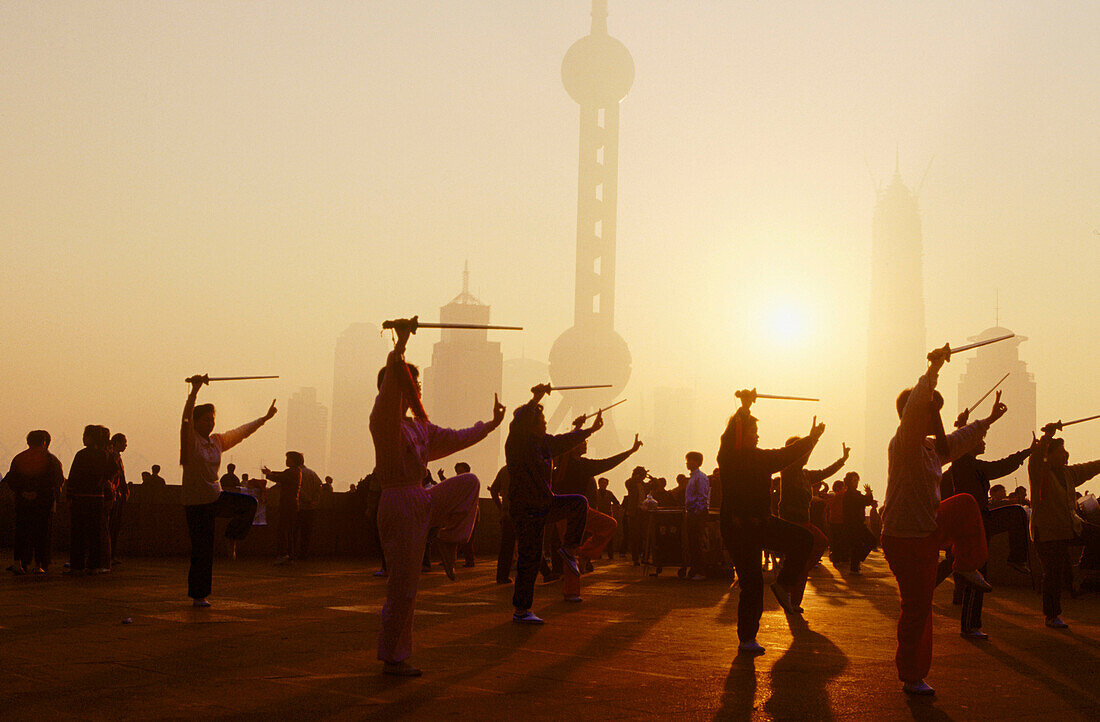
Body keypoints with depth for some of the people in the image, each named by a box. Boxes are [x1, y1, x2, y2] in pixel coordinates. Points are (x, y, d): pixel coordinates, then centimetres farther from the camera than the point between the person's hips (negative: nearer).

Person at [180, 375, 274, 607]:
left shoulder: (217, 440, 7)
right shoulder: (191, 440, -9)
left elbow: (242, 432, 20)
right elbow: (186, 417, -26)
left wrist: (265, 418, 24)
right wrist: (195, 390, -38)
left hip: (216, 497, 5)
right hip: (196, 503, -5)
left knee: (249, 502, -19)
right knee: (202, 551, -4)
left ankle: (232, 537, 3)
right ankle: (199, 595, 9)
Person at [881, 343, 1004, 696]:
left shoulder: (931, 447, 8)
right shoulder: (903, 445, -19)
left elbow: (959, 441, 29)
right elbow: (914, 409, -38)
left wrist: (987, 421, 36)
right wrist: (933, 369, -42)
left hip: (928, 530, 9)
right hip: (906, 539, -9)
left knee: (965, 503, 15)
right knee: (917, 608, -1)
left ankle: (966, 566, 24)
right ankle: (912, 678, 12)